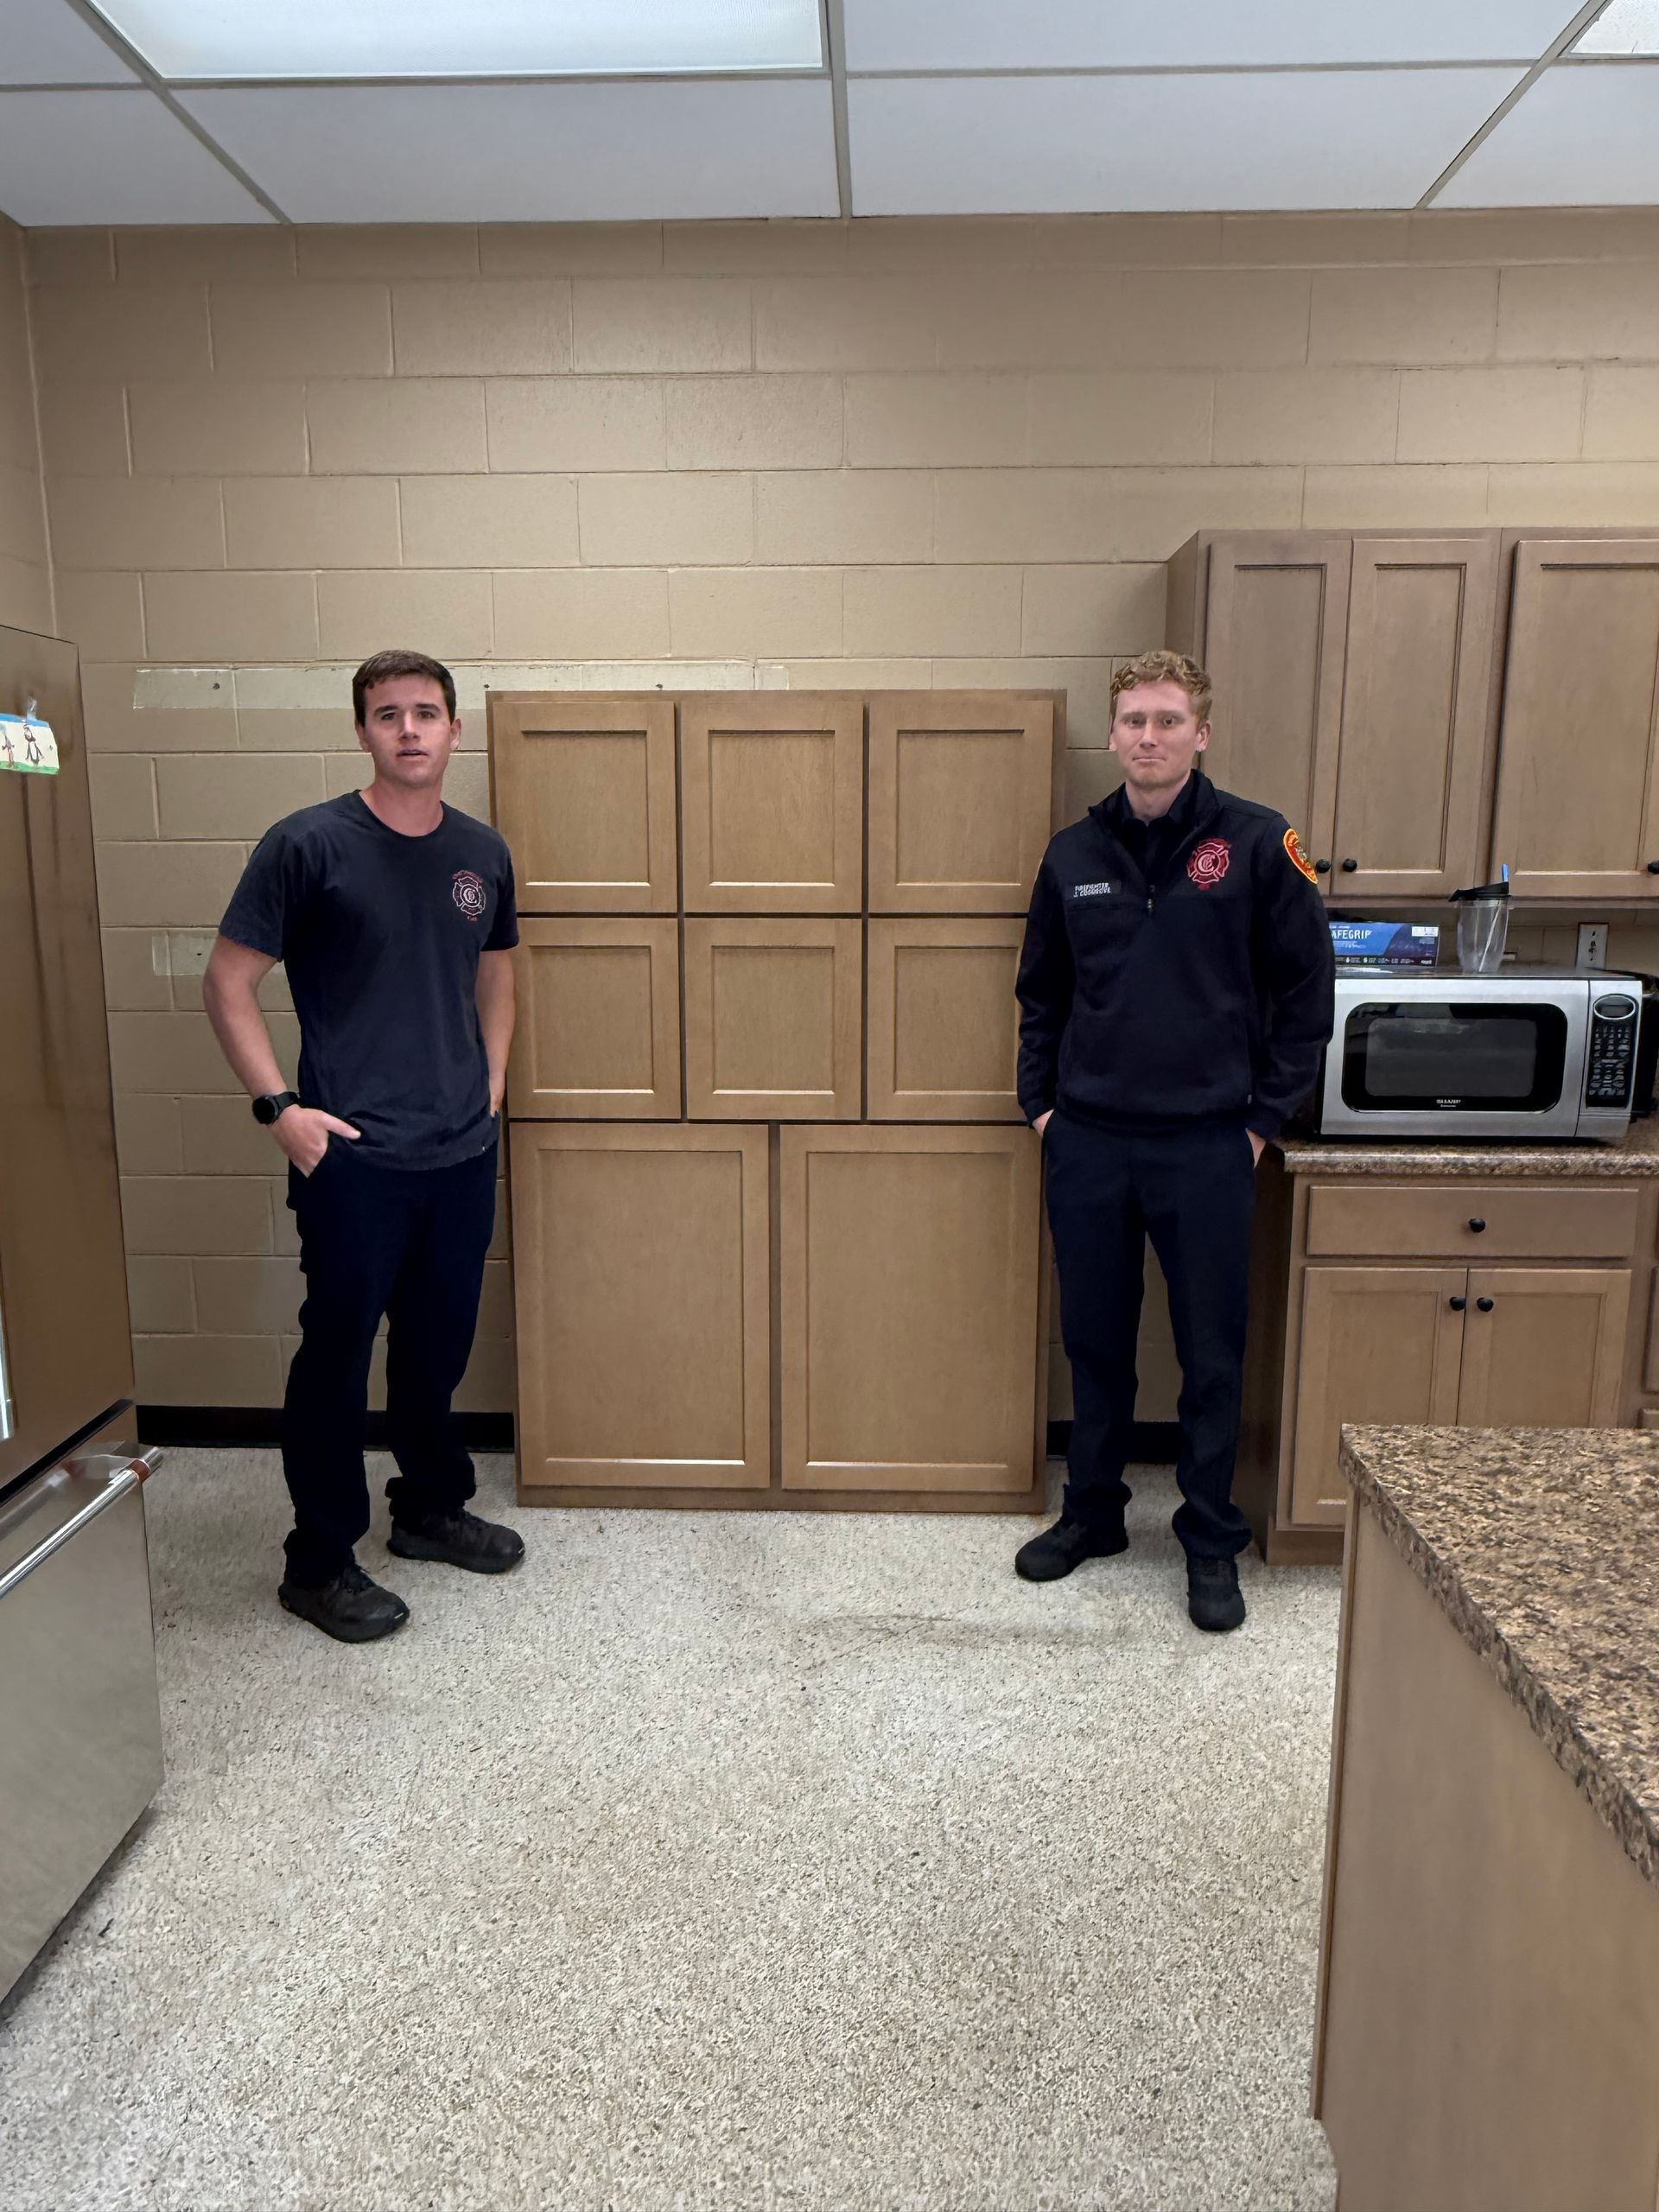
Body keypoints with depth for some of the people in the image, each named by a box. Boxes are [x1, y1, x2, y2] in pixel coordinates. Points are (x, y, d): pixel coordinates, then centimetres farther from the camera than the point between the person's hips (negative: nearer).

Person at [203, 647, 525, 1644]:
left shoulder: (482, 852, 6)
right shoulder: (308, 845, -9)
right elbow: (229, 983, -5)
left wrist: (491, 1087, 10)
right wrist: (279, 1105, -13)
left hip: (463, 1152, 5)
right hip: (353, 1157, -5)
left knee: (441, 1343, 17)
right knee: (338, 1353, 5)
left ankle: (433, 1507, 37)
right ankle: (320, 1563, 20)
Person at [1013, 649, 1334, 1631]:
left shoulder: (1257, 843, -5)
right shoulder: (1075, 853, 6)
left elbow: (1306, 988, -2)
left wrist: (1265, 1115, -4)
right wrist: (1039, 1101, 6)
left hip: (1208, 1146, -3)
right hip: (1089, 1142, 3)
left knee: (1213, 1355, 7)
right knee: (1095, 1342, 14)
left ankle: (1213, 1541, 24)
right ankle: (1093, 1511, 32)